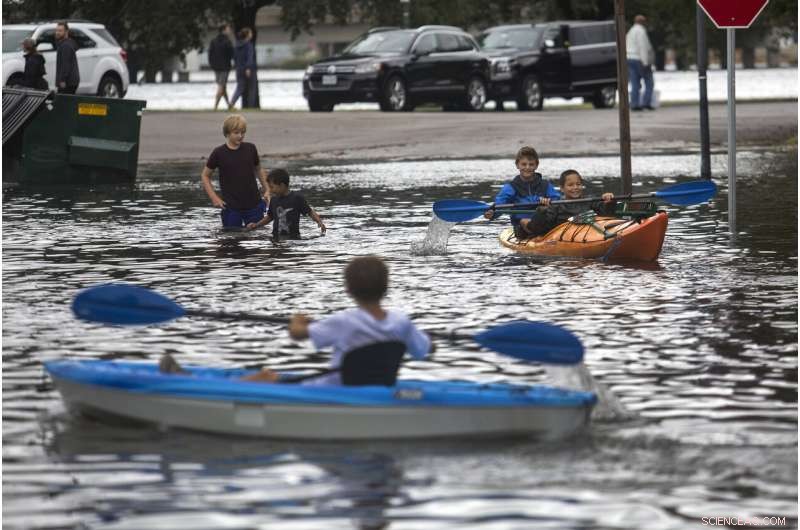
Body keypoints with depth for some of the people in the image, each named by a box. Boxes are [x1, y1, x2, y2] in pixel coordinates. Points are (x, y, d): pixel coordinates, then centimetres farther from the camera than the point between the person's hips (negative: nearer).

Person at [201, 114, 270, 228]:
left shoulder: (250, 149, 2)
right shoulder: (219, 153, -5)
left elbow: (258, 170, 18)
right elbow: (205, 176, 6)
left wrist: (266, 190, 7)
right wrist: (214, 197, -4)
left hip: (254, 206, 2)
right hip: (231, 209, -2)